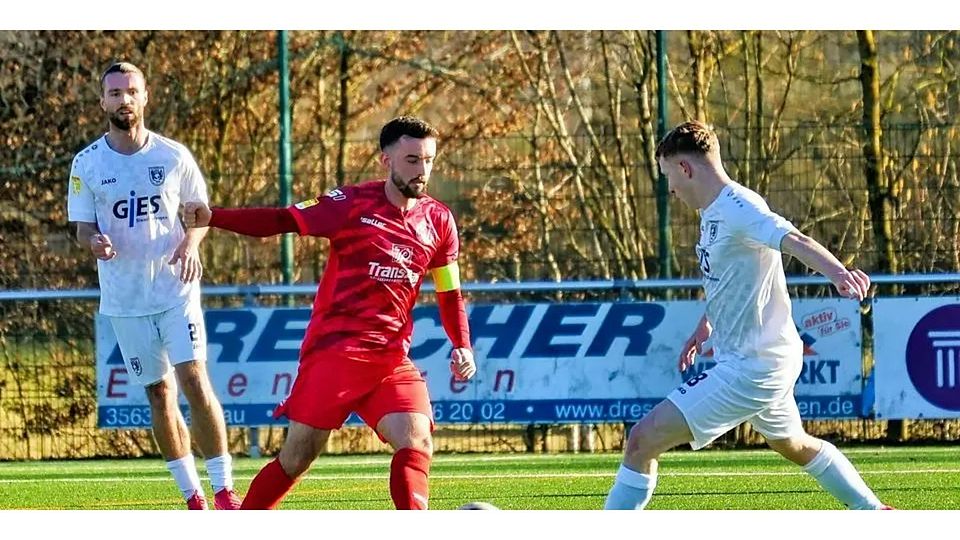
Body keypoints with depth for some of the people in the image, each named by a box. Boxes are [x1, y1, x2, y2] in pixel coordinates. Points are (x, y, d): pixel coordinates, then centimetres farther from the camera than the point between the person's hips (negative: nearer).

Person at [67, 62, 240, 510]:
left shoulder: (173, 156, -1)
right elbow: (83, 225, 1)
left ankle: (224, 490, -9)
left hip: (175, 289, -1)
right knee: (158, 393, 5)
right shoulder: (87, 164, -1)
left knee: (193, 378, -14)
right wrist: (94, 241, -23)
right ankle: (193, 498, 12)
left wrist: (191, 242, -13)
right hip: (125, 299, 1)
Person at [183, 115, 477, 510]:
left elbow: (450, 293, 16)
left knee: (417, 441, -19)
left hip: (391, 358, 4)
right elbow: (281, 221, -4)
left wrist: (462, 346, 1)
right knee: (297, 456, -2)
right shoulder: (353, 204, -5)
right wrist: (212, 217, -15)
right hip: (333, 350, -4)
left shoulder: (439, 221, 6)